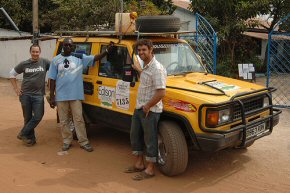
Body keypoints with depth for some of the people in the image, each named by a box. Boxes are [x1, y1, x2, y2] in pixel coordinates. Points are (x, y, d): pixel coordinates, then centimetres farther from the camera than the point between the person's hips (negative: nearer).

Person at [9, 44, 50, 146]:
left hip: (38, 95, -1)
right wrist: (16, 89, 3)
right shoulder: (24, 64, 1)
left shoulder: (45, 62, -3)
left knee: (38, 117, -7)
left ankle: (23, 134, 10)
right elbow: (12, 74, 11)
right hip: (25, 95, 1)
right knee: (28, 118, 8)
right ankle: (31, 138, 22)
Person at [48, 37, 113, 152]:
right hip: (61, 96, 1)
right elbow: (52, 79, 4)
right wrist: (52, 96, 0)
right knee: (64, 121, 10)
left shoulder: (80, 57, 2)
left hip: (76, 95, -1)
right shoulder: (56, 60, 4)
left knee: (78, 119, 3)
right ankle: (67, 141, 23)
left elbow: (95, 58, -6)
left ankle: (84, 142, 11)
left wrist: (107, 51, -20)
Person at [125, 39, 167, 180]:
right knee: (135, 135, 18)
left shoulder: (156, 68, -20)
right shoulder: (146, 66, 9)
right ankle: (139, 164, 32)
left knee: (150, 140, 2)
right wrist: (138, 69, 32)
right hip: (139, 108, 10)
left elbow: (161, 93, -27)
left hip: (150, 110, -10)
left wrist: (147, 106, -19)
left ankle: (149, 170, 15)